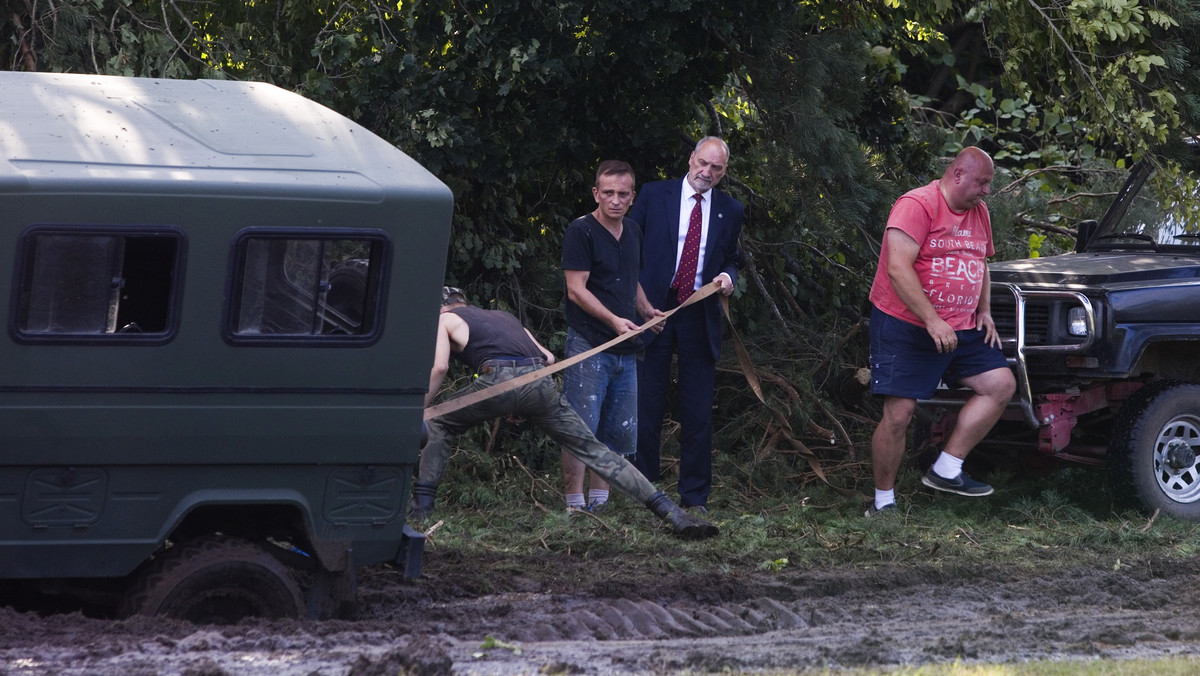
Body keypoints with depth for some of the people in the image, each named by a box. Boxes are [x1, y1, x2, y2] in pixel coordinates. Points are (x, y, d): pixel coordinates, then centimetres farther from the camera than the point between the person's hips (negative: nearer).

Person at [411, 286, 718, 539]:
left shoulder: (444, 320, 24)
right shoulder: (503, 317, 40)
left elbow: (439, 367, 7)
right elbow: (548, 357, 32)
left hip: (497, 380, -4)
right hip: (540, 381, 4)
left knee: (436, 426, 21)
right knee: (593, 450, 5)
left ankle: (422, 507, 11)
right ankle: (672, 513, -3)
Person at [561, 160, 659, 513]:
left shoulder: (633, 233, 16)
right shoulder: (581, 231, -7)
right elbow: (576, 290, -12)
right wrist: (613, 320, -22)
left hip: (625, 349, 7)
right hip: (588, 344, -7)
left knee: (621, 431, 8)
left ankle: (599, 499, 18)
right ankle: (574, 504, -6)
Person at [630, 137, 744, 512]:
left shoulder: (730, 211, 10)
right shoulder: (654, 195, 3)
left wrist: (728, 277, -4)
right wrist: (637, 299, -5)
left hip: (700, 318, 2)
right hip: (653, 310, -2)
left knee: (698, 412, 2)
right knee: (647, 408, 1)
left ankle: (695, 498, 9)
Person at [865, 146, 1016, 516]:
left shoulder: (978, 212, 12)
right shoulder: (917, 205, -15)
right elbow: (898, 269, -24)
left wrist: (984, 311, 12)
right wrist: (932, 321, -27)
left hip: (961, 330, 8)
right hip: (905, 325, -8)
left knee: (1002, 384, -3)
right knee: (899, 413, -10)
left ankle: (946, 470, 0)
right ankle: (883, 502, 4)